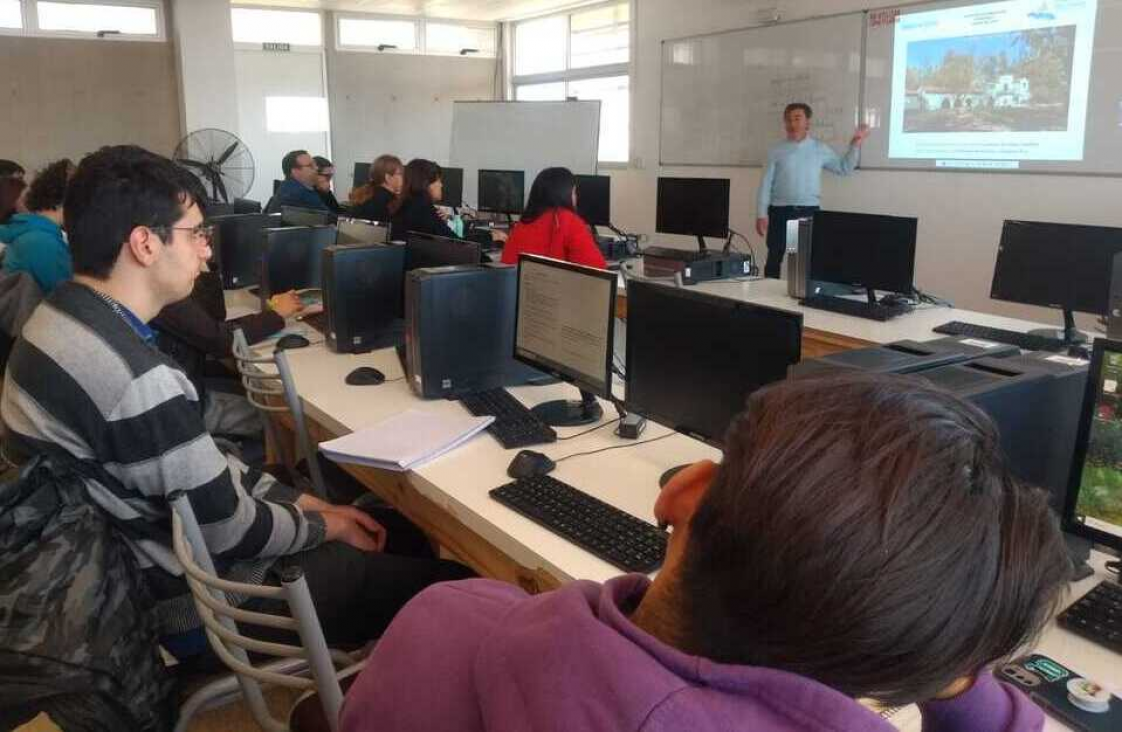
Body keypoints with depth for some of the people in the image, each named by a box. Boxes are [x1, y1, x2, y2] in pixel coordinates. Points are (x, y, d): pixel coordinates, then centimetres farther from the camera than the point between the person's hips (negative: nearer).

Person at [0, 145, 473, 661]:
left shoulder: (58, 319, 1)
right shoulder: (138, 380, -32)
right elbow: (231, 531, -22)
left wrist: (311, 503, 4)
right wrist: (326, 525, -3)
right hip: (193, 603, -9)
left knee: (394, 531, 19)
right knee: (449, 587, 0)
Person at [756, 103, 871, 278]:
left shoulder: (820, 149, 8)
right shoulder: (777, 151, 4)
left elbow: (844, 168, 18)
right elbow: (766, 184, 1)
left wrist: (855, 145, 6)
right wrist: (761, 214, -6)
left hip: (809, 211, 1)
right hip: (780, 211, -1)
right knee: (774, 259, 3)